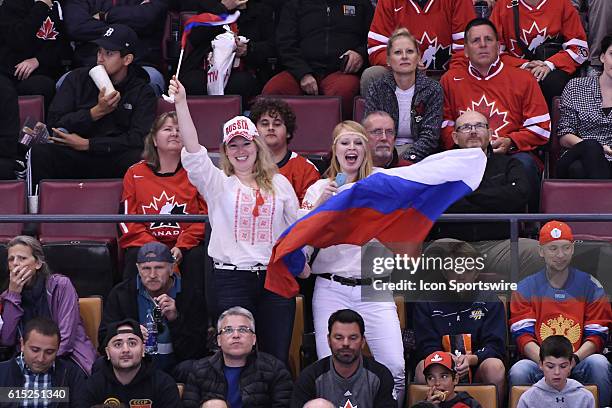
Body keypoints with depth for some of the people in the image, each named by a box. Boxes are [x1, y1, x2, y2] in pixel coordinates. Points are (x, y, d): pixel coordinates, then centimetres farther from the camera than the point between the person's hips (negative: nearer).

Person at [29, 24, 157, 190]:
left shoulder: (143, 93, 8)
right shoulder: (77, 79, 14)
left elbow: (139, 138, -7)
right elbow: (54, 123, 3)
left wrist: (87, 144, -10)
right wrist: (97, 112, -8)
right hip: (72, 157, 1)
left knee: (141, 158, -34)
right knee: (39, 152, -29)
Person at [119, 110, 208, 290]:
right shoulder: (135, 173, 11)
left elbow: (205, 215, 1)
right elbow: (128, 221, 5)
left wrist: (182, 246, -14)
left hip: (187, 244, 0)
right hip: (145, 243, 1)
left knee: (197, 257, -31)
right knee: (136, 257, -30)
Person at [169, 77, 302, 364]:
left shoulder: (279, 184, 14)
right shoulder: (218, 183, 6)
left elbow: (296, 226, 21)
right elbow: (193, 151, -9)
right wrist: (181, 103, -17)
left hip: (276, 276, 2)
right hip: (232, 278, -2)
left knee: (277, 358, 2)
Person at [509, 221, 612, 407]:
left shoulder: (590, 286, 10)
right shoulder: (525, 289, 10)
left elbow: (597, 336, 4)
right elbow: (523, 336, 0)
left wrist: (574, 358, -17)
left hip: (579, 362, 0)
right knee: (518, 371, -31)